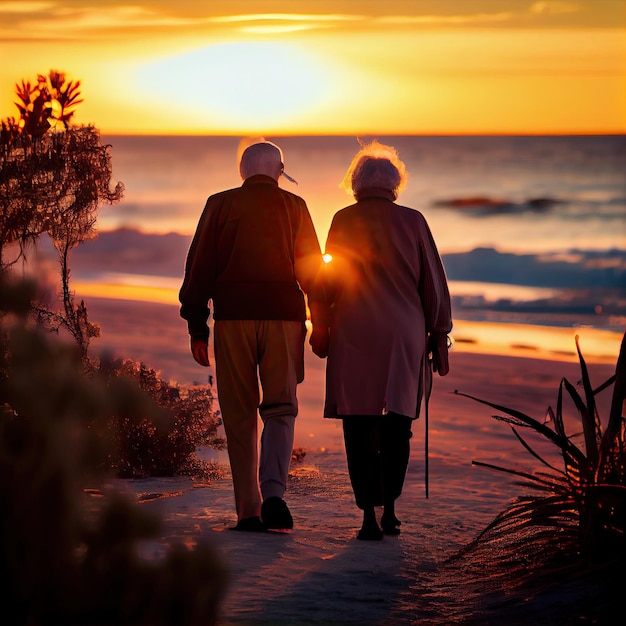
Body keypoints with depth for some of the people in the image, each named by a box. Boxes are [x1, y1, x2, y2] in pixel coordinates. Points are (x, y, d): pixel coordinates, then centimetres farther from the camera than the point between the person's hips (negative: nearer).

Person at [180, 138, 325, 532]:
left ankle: (249, 510, 3)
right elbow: (312, 268, 7)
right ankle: (273, 491, -19)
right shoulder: (294, 206, 8)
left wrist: (197, 327, 7)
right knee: (280, 408, 4)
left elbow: (200, 267, 4)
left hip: (233, 315, 0)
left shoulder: (221, 205, 7)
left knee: (240, 415, 6)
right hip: (284, 315, 0)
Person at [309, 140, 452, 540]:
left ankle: (370, 516, -7)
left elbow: (329, 279, 4)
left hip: (355, 336, -2)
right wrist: (439, 336, 10)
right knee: (397, 425, 14)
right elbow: (434, 283, 4)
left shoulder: (344, 221, 0)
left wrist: (322, 327, 15)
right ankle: (390, 510, 15)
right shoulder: (413, 221, 2)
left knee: (361, 429, 0)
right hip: (405, 335, 2)